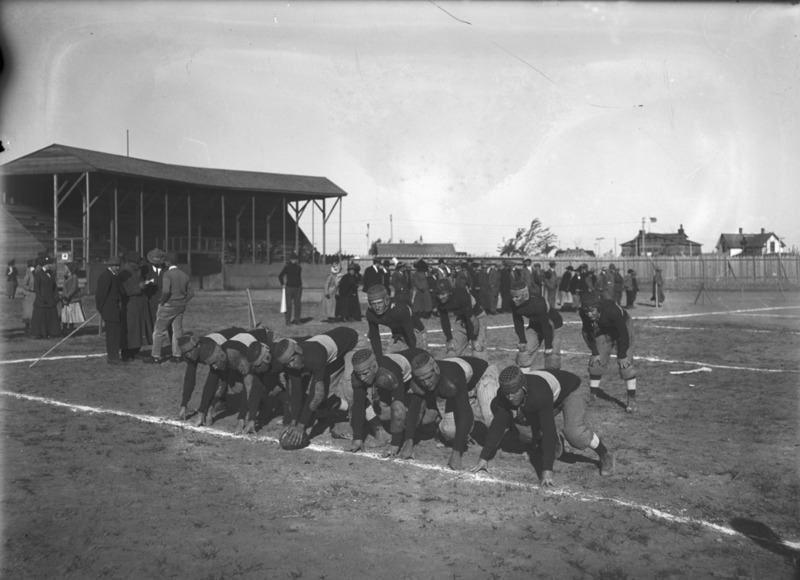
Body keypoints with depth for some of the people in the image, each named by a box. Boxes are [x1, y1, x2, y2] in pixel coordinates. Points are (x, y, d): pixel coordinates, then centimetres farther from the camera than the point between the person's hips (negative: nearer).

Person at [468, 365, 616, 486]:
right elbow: (498, 424, -19)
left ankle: (605, 455, -3)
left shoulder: (539, 395, -44)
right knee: (526, 434, -11)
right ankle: (556, 442, 21)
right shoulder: (504, 395, -26)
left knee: (574, 433, -31)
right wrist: (483, 458, -22)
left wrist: (547, 470, -47)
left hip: (571, 391, -6)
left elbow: (548, 431, -45)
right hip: (552, 398, 6)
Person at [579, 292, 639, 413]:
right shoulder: (584, 313, -26)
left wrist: (622, 355, -22)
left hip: (623, 326, -4)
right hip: (603, 330, 5)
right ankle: (592, 396, 13)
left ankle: (632, 399, -4)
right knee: (596, 362, 1)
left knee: (626, 363, -12)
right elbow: (587, 332, -8)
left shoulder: (612, 310, -41)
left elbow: (623, 333, -29)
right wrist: (595, 352, -9)